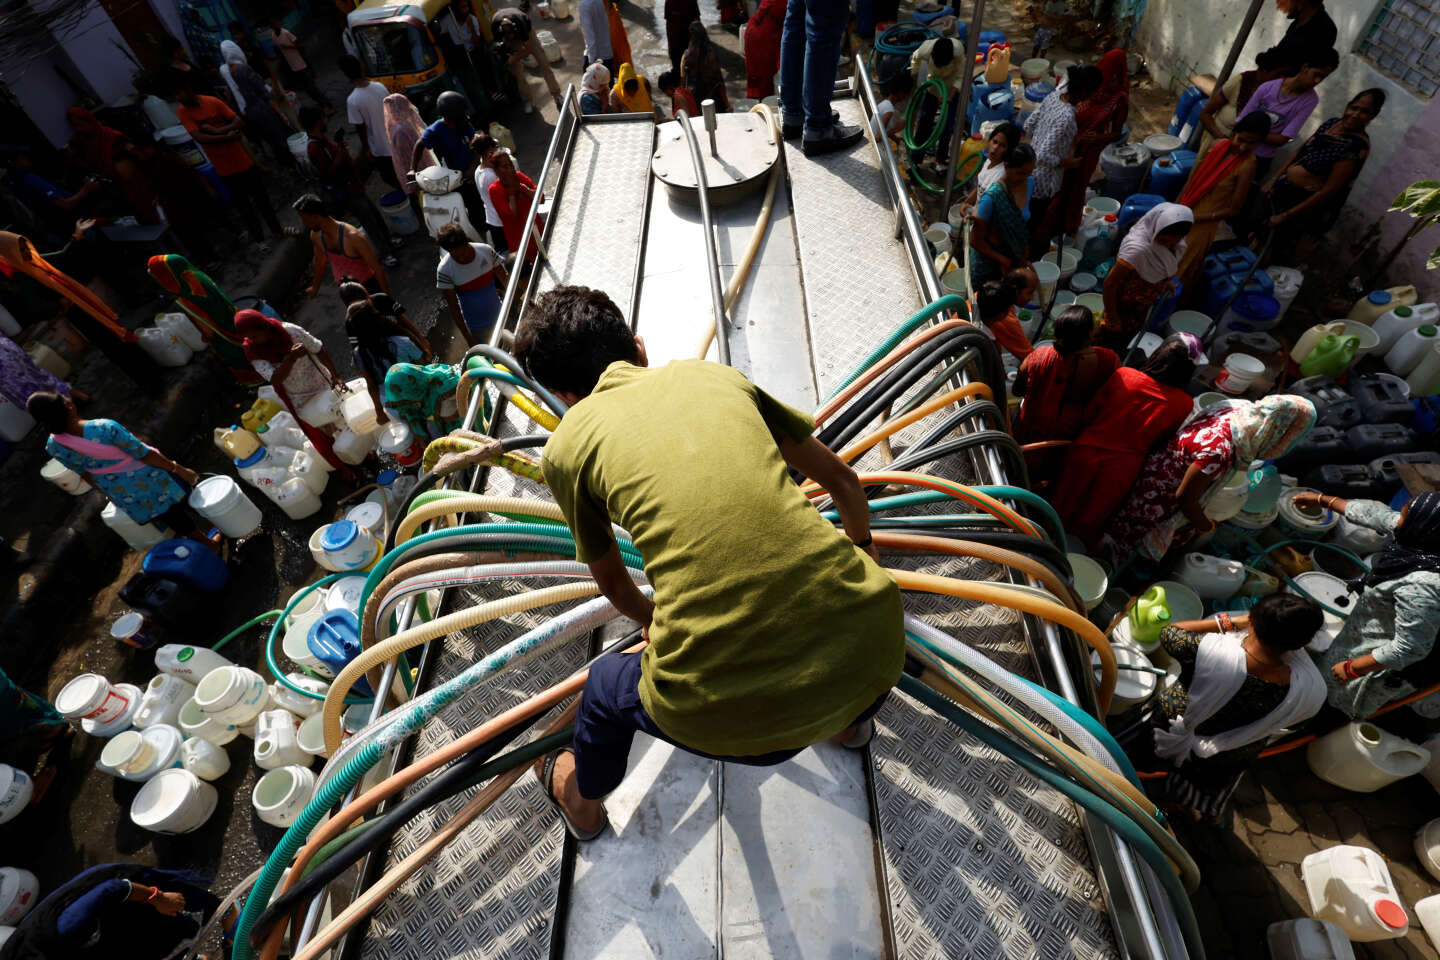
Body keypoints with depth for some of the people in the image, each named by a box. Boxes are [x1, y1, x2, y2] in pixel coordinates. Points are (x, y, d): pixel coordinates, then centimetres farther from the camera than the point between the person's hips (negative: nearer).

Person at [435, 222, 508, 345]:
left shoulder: (486, 250, -17)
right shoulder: (444, 270, -23)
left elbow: (504, 277, 0)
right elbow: (453, 307, -17)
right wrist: (468, 337, -18)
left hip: (498, 316, 3)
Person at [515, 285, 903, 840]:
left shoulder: (566, 445, 10)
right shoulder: (717, 375, 16)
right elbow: (841, 480, 27)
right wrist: (862, 545, 48)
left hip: (729, 713, -2)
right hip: (874, 650, 3)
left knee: (607, 688, 33)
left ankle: (582, 803, 66)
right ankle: (851, 722, 69)